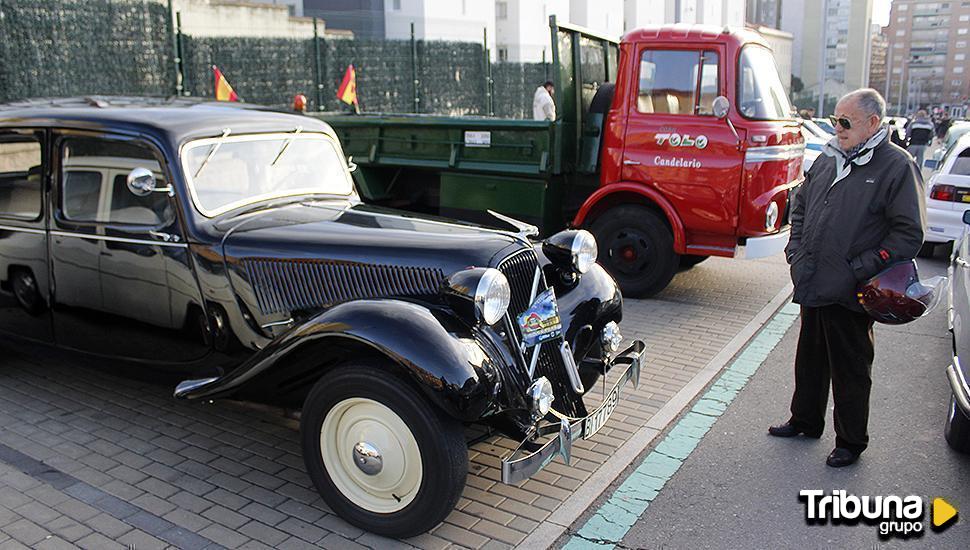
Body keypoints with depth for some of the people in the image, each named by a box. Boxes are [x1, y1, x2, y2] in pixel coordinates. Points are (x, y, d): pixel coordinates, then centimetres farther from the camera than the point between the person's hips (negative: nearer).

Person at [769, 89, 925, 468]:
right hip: (811, 287, 7)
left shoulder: (896, 166, -10)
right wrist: (795, 249, 9)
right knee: (810, 358, 20)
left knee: (850, 368, 7)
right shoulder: (828, 159, 10)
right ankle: (805, 420, 39)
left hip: (848, 295, -6)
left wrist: (860, 270, -17)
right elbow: (800, 206, 21)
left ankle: (851, 442, 24)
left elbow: (909, 234, -13)